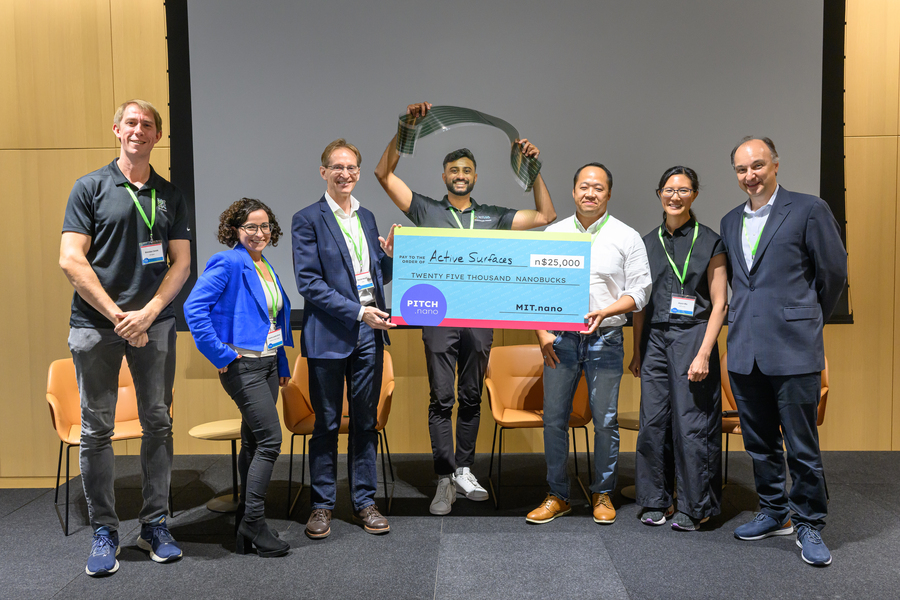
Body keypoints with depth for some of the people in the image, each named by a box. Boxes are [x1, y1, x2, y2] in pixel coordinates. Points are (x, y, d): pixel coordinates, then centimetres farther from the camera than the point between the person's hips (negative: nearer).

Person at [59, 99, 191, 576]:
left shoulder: (170, 196, 12)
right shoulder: (91, 187, 4)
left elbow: (181, 263, 6)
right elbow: (70, 260, -3)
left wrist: (146, 314, -7)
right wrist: (116, 315, -10)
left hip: (154, 322, 2)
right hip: (95, 322, -2)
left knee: (158, 422, 5)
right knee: (96, 428, 3)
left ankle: (155, 524, 17)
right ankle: (103, 531, 15)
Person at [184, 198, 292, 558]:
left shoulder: (267, 268, 15)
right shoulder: (228, 264, -10)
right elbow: (194, 307, -19)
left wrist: (283, 365, 20)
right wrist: (220, 354, -17)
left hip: (268, 363, 8)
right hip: (242, 366, -8)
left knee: (253, 443, 13)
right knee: (270, 440, -11)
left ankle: (246, 526, 23)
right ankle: (253, 522, 1)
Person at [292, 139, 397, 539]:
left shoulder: (367, 218, 14)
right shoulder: (307, 220, -4)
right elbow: (309, 283, -11)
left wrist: (390, 256, -3)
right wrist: (358, 311, -17)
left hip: (369, 333, 5)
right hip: (330, 335, -5)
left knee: (366, 420, 12)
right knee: (326, 423, 6)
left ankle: (364, 500, 24)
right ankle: (322, 505, 21)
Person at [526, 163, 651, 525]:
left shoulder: (627, 237, 4)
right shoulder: (553, 233, 10)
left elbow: (639, 291, 2)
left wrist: (604, 312, -14)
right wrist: (542, 331, 0)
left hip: (605, 339, -1)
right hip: (560, 338, 2)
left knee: (605, 420, 2)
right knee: (554, 417, 3)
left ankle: (603, 493, 20)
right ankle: (557, 495, 16)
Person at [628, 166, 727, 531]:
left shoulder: (710, 242, 0)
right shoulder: (648, 242, 12)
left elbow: (719, 305, -3)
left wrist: (704, 353, -12)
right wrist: (637, 352, 10)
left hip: (692, 337, -4)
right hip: (654, 339, 4)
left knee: (691, 423, -1)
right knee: (653, 421, 5)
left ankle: (693, 507, 14)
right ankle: (656, 501, 20)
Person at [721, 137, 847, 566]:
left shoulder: (809, 210, -3)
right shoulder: (730, 221, 14)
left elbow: (833, 272, 2)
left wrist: (807, 320, 11)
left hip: (793, 350, -5)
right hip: (744, 351, 5)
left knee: (802, 446, 2)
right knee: (759, 442, 14)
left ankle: (809, 526, 18)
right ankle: (774, 514, 30)